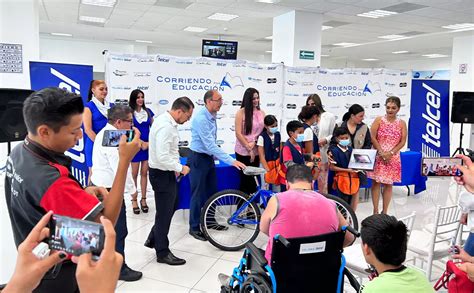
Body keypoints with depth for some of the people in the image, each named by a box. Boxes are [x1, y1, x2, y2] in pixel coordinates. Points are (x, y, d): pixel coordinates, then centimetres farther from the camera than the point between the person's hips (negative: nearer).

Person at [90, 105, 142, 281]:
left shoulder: (105, 133, 11)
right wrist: (132, 189, -13)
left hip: (100, 187, 11)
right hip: (109, 190, -11)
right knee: (118, 231, 2)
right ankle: (119, 269, 16)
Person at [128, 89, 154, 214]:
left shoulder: (148, 111, 9)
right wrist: (141, 143, -13)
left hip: (148, 146, 3)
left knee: (144, 173, 7)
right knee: (134, 174, 2)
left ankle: (143, 199, 16)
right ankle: (134, 200, 11)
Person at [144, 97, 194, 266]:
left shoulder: (166, 120, 7)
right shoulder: (166, 127, -26)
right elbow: (163, 157, -31)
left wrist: (175, 167, 12)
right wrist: (180, 168, -17)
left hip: (166, 172, 10)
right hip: (162, 174, -10)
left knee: (171, 207, 23)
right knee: (164, 213, 4)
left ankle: (153, 239, 37)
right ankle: (162, 253, 20)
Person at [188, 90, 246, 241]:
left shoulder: (212, 116, 2)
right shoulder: (201, 119, -25)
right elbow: (210, 145, -30)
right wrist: (231, 161, -31)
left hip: (209, 158, 8)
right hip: (198, 159, -8)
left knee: (212, 191, 16)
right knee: (198, 194, 1)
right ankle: (194, 227, 15)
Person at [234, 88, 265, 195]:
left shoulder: (261, 113, 7)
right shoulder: (241, 112, -5)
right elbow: (238, 133, -9)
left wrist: (254, 143, -10)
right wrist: (249, 149, -10)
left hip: (257, 152, 4)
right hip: (243, 152, -4)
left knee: (254, 179, 9)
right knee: (245, 179, 3)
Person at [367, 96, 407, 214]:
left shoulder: (401, 123, 4)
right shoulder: (379, 120, 0)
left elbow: (403, 141, -1)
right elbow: (372, 137, -7)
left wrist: (390, 153, -13)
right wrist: (381, 152, -13)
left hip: (393, 158, 1)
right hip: (378, 156, -1)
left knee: (388, 184, 6)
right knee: (376, 182, 0)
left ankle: (384, 211, 15)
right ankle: (375, 211, 8)